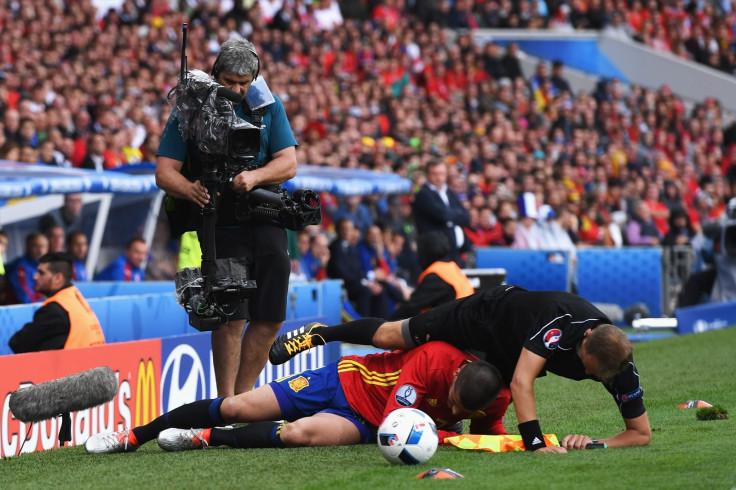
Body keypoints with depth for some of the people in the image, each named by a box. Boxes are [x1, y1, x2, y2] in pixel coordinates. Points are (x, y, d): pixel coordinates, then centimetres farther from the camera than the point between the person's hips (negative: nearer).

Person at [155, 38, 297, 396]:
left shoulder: (269, 107, 9)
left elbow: (288, 164, 2)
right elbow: (165, 173, -6)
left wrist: (255, 176, -19)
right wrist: (190, 189, -28)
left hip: (268, 223, 4)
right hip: (222, 227, -4)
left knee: (270, 318, 6)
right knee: (231, 318, -11)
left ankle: (243, 396, 18)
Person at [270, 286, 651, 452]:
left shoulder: (620, 368, -32)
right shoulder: (560, 319, -46)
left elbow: (642, 433, -25)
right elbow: (521, 382, -50)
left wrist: (597, 443, -43)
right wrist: (535, 444, -59)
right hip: (484, 316, -5)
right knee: (390, 336, 11)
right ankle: (320, 334, 36)